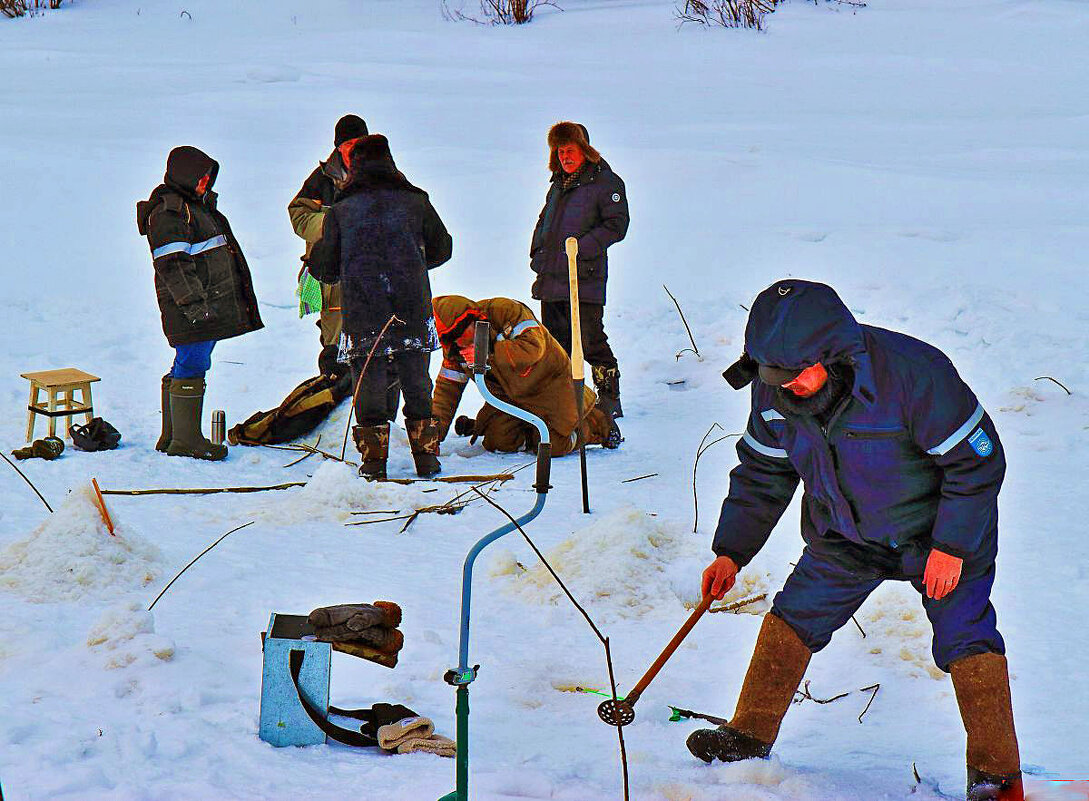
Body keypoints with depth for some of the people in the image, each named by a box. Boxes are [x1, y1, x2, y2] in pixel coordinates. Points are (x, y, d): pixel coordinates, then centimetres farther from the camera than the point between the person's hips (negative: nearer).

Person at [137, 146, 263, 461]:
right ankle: (185, 440, -6)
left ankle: (172, 436, 20)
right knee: (192, 367, -9)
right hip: (191, 308, -11)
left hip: (208, 305, 11)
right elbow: (172, 264, -19)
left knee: (186, 367, 13)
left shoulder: (197, 205, 21)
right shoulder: (167, 212, -12)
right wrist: (194, 303, -24)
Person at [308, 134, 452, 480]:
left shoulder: (340, 211, 1)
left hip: (362, 314, -1)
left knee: (369, 384, 6)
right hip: (413, 310, 1)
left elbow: (323, 269, 4)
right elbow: (441, 250, 15)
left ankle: (373, 460, 4)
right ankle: (426, 456, 13)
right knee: (417, 385, 11)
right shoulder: (416, 202, 3)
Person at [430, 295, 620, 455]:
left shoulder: (505, 311, -26)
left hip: (548, 380, -5)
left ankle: (600, 424, 13)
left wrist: (489, 354, -39)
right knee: (499, 442, -14)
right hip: (509, 395, 5)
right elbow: (448, 387, -2)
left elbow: (533, 347, -36)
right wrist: (436, 432, -12)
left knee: (554, 446, -12)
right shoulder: (454, 347, -8)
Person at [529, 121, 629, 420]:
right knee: (555, 341, 11)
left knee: (590, 341, -9)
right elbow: (544, 220, 31)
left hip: (584, 279, -8)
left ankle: (609, 400, 0)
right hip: (550, 278, 8)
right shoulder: (559, 183, 19)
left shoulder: (605, 182, -5)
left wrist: (581, 248, -19)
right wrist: (537, 253, 15)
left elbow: (616, 225, -12)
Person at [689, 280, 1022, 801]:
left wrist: (951, 546, -22)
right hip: (844, 538, 5)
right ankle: (751, 734, 20)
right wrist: (731, 551, 3)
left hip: (935, 535, -5)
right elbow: (762, 472, 3)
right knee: (793, 619, 2)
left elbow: (977, 460, -23)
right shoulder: (775, 389, -16)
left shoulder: (913, 374, -35)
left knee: (966, 639, -14)